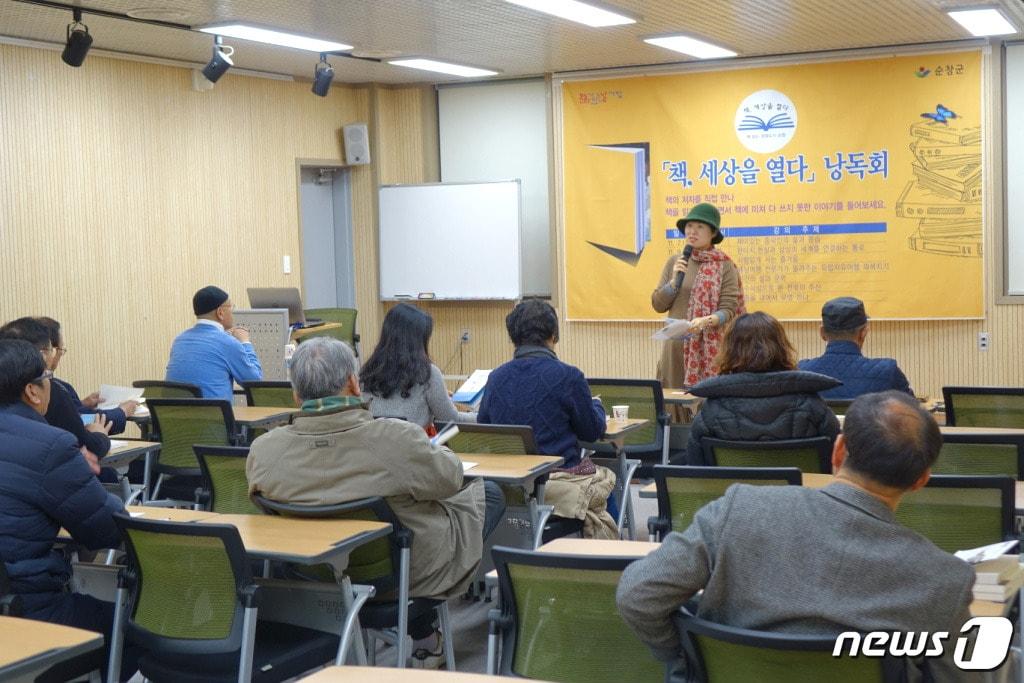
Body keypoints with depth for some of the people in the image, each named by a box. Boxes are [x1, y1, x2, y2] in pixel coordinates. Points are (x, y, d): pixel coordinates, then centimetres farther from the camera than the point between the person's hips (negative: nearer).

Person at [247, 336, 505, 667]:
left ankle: (422, 636, 36)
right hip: (412, 572, -4)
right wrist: (434, 449, 8)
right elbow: (449, 479, -15)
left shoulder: (262, 451, -20)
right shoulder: (397, 439, -33)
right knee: (490, 493, 20)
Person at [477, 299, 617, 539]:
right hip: (559, 479, -5)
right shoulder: (568, 377, -13)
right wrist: (597, 405, 21)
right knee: (606, 477, 26)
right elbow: (593, 431, -1)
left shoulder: (495, 378, 0)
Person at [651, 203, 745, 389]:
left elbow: (728, 310, -7)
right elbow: (658, 304, 9)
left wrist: (705, 321, -25)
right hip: (676, 345, 3)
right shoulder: (675, 262, 10)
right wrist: (674, 280, -6)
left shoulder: (725, 266, -1)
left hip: (711, 348, -3)